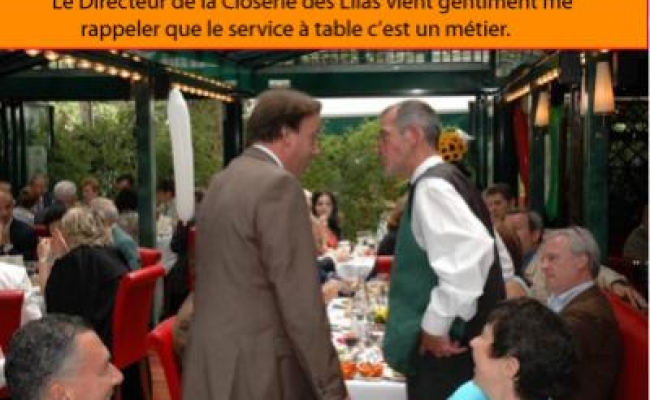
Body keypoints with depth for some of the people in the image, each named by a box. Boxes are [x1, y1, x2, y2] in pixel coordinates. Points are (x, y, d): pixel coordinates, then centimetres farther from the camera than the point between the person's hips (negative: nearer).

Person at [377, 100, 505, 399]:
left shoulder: (432, 186, -17)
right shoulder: (437, 181, 12)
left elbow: (472, 250, -32)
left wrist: (435, 324, -24)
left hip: (445, 346, -9)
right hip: (449, 342, 9)